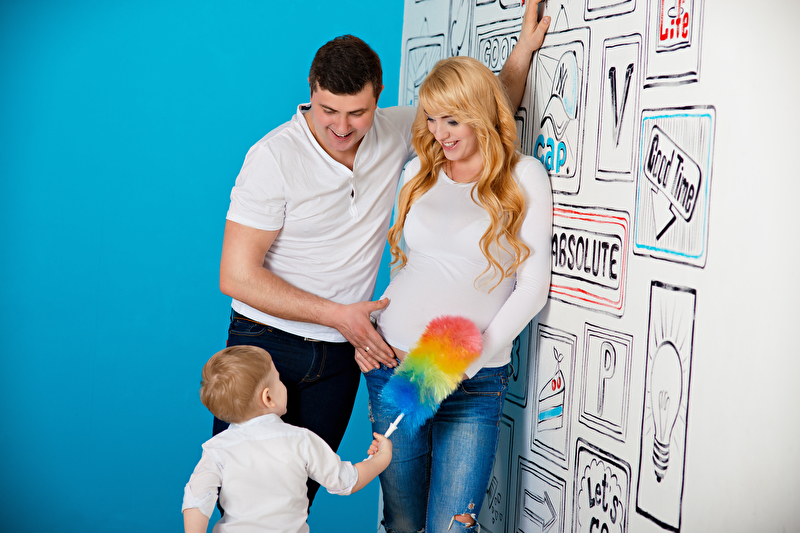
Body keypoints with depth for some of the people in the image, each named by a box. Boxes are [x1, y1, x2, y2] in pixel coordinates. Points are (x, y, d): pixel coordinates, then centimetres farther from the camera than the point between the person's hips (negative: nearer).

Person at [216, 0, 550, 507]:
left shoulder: (393, 133, -1)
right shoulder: (275, 156, -15)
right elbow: (237, 276, -14)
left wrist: (524, 49, -1)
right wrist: (339, 315, -14)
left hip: (342, 355, 4)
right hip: (266, 345, -3)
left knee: (302, 491, 6)